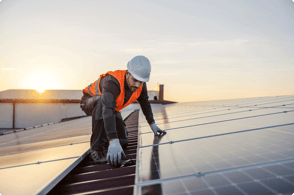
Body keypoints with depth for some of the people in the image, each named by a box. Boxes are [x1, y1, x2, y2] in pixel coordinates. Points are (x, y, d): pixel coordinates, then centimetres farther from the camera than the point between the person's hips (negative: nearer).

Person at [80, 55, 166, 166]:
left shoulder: (140, 85, -18)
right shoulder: (112, 82, -41)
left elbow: (145, 103, 3)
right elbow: (108, 111, -52)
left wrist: (152, 124, 7)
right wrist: (113, 142, -60)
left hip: (111, 106, 6)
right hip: (89, 102, -6)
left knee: (123, 142, -7)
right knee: (102, 101, -42)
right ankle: (97, 148, -31)